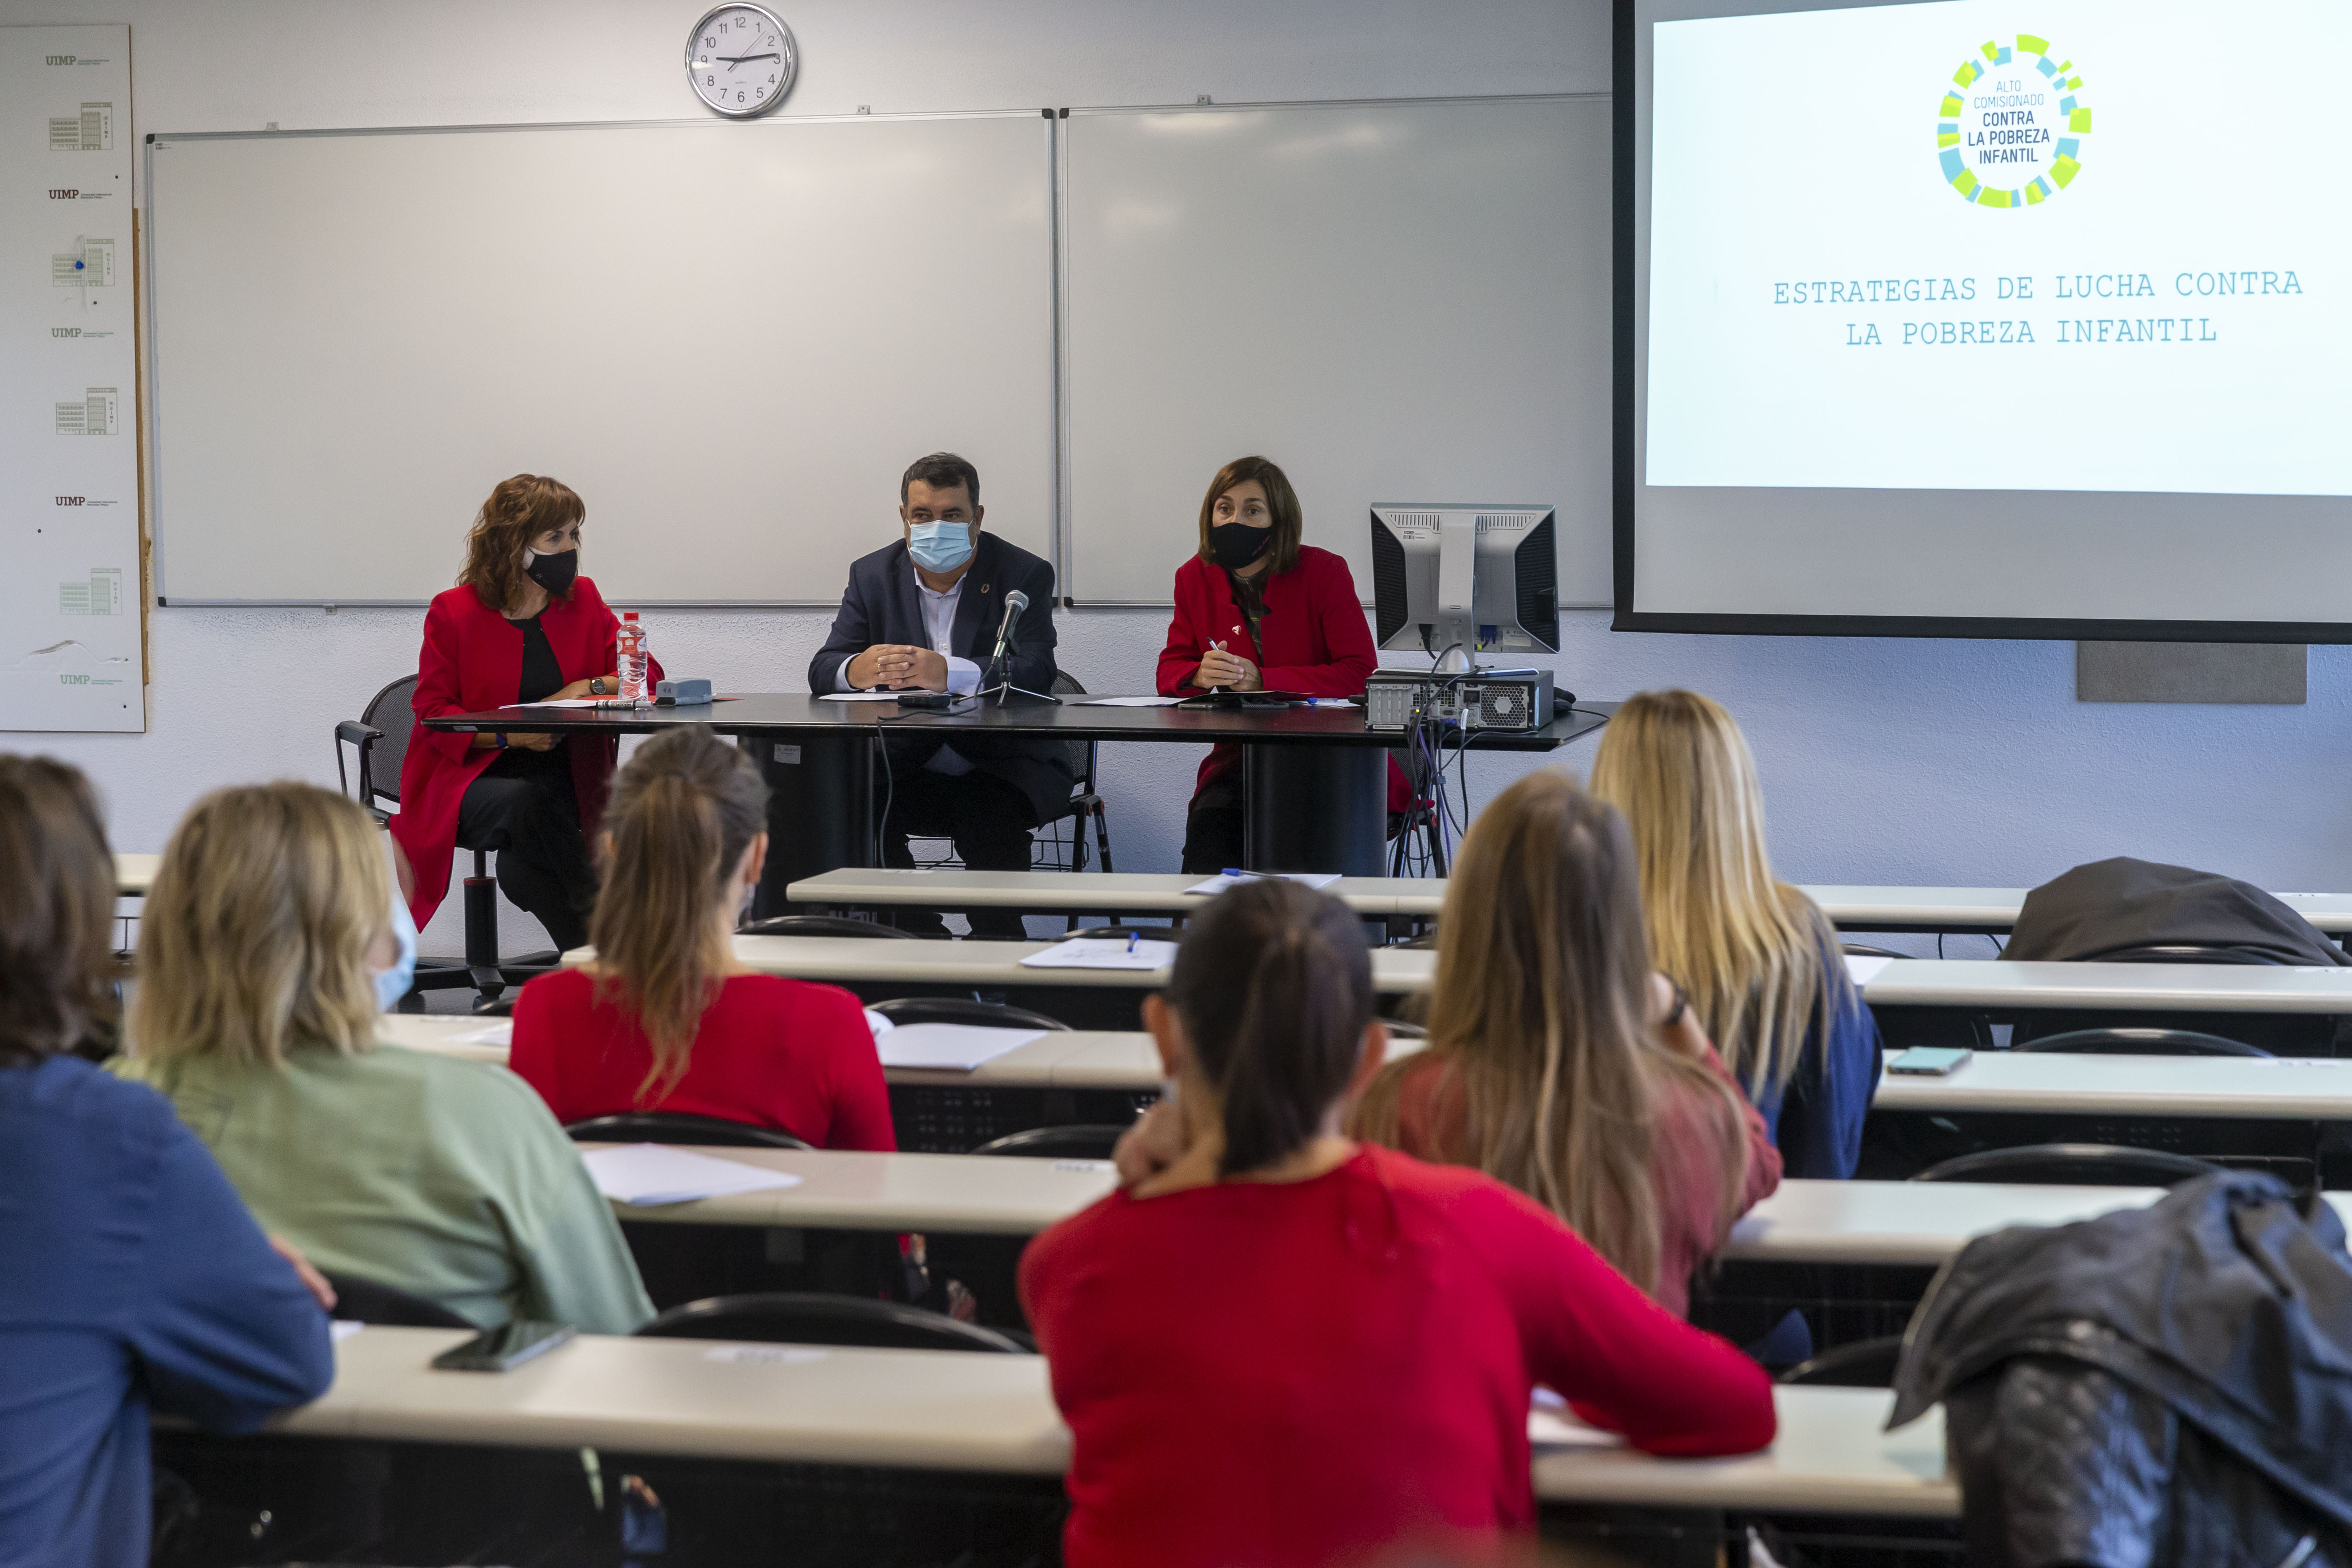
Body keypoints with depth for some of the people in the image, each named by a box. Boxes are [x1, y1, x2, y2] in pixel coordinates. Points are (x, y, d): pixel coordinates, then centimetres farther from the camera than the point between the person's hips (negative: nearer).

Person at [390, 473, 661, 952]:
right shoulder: (453, 613, -2)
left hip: (563, 781, 3)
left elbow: (645, 673, 11)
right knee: (525, 805, -37)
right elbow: (434, 713, -1)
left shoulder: (582, 600, 9)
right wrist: (508, 735, -17)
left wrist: (591, 688, -9)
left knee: (523, 870, -31)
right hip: (471, 779, -3)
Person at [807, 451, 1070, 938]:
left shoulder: (1024, 575, -3)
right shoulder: (872, 575, 7)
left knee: (990, 814, -35)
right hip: (908, 766, 3)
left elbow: (1035, 673, -18)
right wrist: (857, 671, -29)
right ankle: (923, 939, -11)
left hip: (1002, 765, -3)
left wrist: (947, 673, -38)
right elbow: (823, 670, 0)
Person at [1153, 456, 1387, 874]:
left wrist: (1261, 680, -21)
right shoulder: (1194, 577, 6)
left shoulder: (1324, 572, -6)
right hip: (1241, 757, 3)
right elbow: (1170, 670, 10)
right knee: (1209, 820, -27)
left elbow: (1361, 674, -13)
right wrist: (1199, 675, -17)